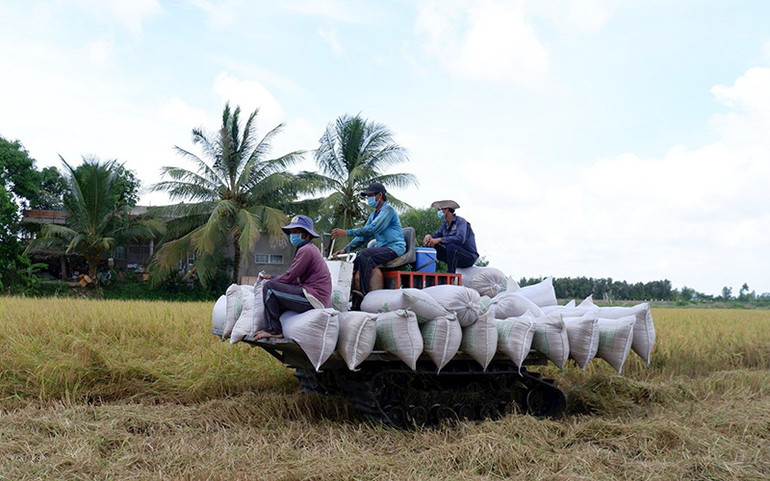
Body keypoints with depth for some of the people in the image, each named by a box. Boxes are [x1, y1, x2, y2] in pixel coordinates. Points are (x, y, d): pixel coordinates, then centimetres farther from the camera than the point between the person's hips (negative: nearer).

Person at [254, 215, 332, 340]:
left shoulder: (306, 250, -11)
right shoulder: (310, 249, 22)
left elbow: (289, 277, -12)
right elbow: (294, 279, 20)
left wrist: (270, 281, 4)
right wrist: (272, 277, 15)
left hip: (313, 298, -11)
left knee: (269, 287, -14)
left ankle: (273, 330, -14)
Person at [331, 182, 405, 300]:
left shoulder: (388, 210, -9)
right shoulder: (373, 215, 21)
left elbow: (371, 229, -22)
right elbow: (363, 236, 16)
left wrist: (346, 232, -25)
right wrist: (346, 249, 2)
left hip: (394, 248, -9)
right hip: (382, 248, 9)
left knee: (364, 254, -29)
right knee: (354, 258, -8)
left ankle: (365, 293, -25)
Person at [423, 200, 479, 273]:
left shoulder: (461, 221, -14)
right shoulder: (445, 224, 11)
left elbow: (460, 239, -30)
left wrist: (439, 240, -32)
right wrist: (428, 236, -15)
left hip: (469, 257, -7)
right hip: (455, 255, 7)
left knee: (451, 246, -35)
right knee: (432, 247, -2)